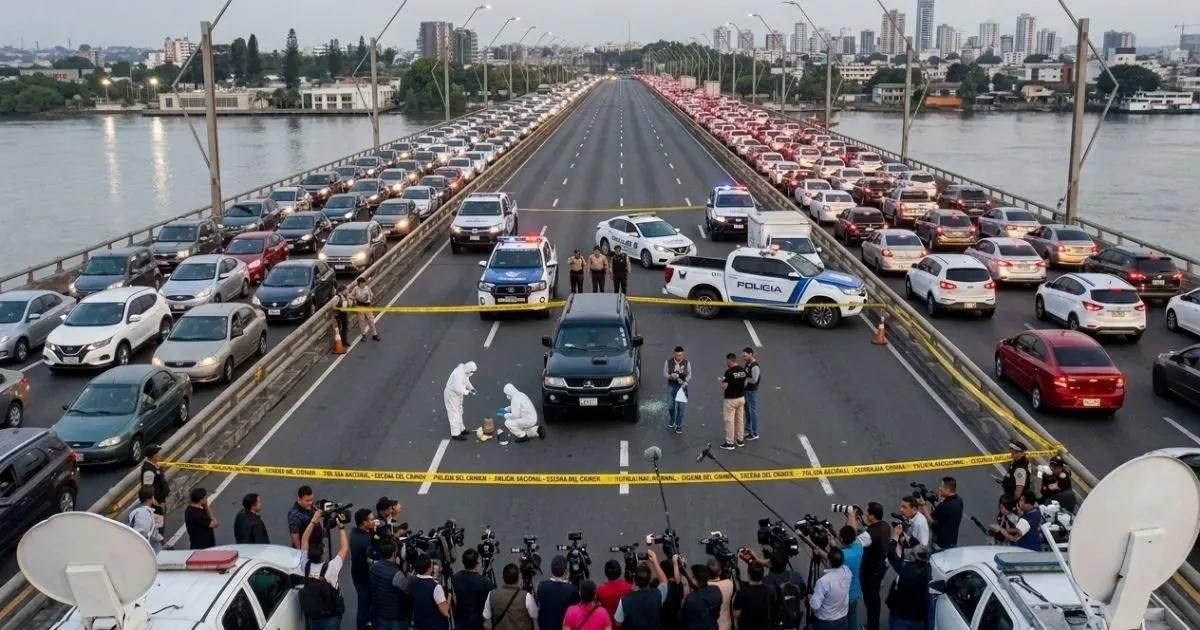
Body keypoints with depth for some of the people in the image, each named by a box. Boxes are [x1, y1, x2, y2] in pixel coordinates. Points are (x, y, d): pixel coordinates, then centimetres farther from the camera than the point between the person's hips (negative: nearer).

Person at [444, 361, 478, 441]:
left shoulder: (465, 372, -3)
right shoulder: (459, 374, -32)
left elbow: (466, 380, 14)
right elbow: (457, 388, -35)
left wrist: (471, 388, -1)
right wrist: (467, 392, -28)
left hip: (458, 394, 10)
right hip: (451, 394, -10)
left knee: (459, 412, 22)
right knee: (454, 414, -4)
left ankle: (461, 429, 37)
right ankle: (455, 434, 2)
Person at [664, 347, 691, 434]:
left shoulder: (687, 362, -8)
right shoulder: (669, 361, -9)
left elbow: (689, 374, 2)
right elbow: (665, 373, -2)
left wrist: (686, 381, -15)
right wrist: (671, 376, -22)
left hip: (682, 386, 0)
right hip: (671, 386, 0)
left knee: (681, 407, 1)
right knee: (671, 406, 8)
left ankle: (679, 425, 15)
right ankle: (671, 422, 36)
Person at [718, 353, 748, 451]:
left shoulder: (729, 372, -21)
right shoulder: (743, 370, 2)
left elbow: (724, 387, -18)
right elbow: (745, 384, 9)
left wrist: (722, 381, 1)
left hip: (731, 399, -7)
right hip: (741, 398, 7)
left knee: (730, 421, 1)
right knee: (740, 419, 16)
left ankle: (730, 443, 5)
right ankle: (740, 440, 23)